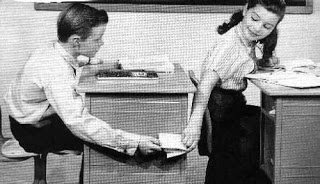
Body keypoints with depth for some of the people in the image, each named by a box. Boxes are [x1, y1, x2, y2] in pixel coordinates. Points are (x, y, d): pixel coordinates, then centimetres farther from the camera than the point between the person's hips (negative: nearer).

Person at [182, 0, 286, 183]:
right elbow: (207, 81, -36)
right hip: (220, 106, -9)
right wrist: (195, 122, -47)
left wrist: (264, 61, 1)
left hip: (234, 103, 9)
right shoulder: (229, 43, -25)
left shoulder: (248, 39, 1)